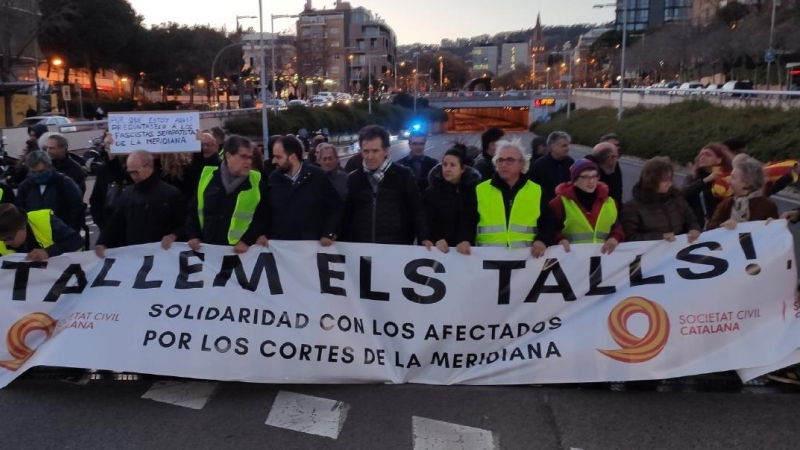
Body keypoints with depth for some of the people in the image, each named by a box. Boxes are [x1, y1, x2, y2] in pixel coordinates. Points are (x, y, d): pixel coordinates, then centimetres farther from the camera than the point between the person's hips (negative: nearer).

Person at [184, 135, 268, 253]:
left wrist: (247, 241, -13)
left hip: (238, 250, -2)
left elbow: (261, 218, -2)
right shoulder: (206, 177, 5)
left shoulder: (257, 183, -1)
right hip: (207, 248, 2)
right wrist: (193, 236, 3)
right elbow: (192, 209, 13)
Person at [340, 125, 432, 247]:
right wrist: (344, 244, 10)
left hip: (397, 248, -2)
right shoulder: (353, 179, 6)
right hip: (360, 247, 3)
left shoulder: (403, 175, -2)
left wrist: (424, 237, -9)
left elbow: (417, 210, 0)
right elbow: (346, 214, 12)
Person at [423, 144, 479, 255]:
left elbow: (474, 219, -4)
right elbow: (427, 221, -5)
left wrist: (466, 240, -21)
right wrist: (436, 239, -22)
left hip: (464, 247, 1)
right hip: (440, 248, -1)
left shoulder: (473, 189, -1)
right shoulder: (431, 191, -1)